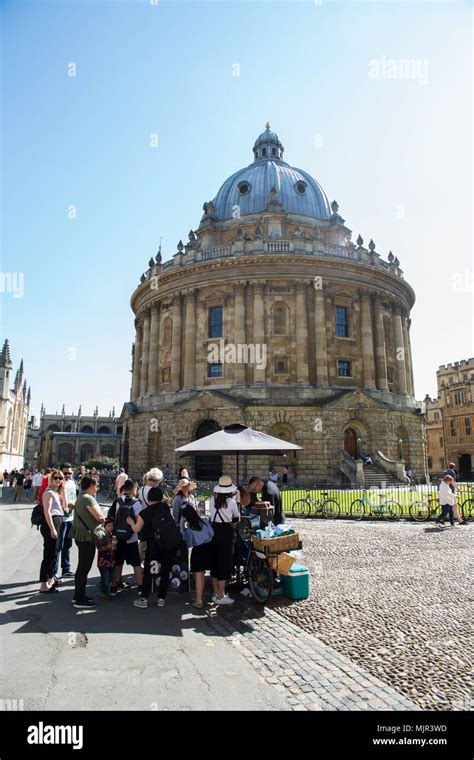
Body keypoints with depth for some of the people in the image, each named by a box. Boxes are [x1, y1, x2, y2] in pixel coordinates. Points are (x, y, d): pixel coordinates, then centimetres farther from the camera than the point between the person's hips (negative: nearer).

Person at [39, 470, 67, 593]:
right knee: (49, 554, -7)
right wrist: (52, 529, -22)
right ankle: (44, 585, -3)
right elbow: (47, 512, -18)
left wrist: (62, 490, 6)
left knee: (53, 552, 19)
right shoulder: (49, 492, -13)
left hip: (57, 522, 10)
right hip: (50, 523, -10)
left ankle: (50, 580, 31)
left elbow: (64, 505, 12)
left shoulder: (56, 492, 14)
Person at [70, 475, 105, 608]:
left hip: (81, 535, 11)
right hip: (86, 536, -11)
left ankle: (78, 595, 29)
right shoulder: (88, 498, -19)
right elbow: (100, 517, -24)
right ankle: (80, 600, 5)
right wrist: (104, 520, -4)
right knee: (84, 568, -2)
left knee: (82, 566, 19)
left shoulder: (81, 496, 13)